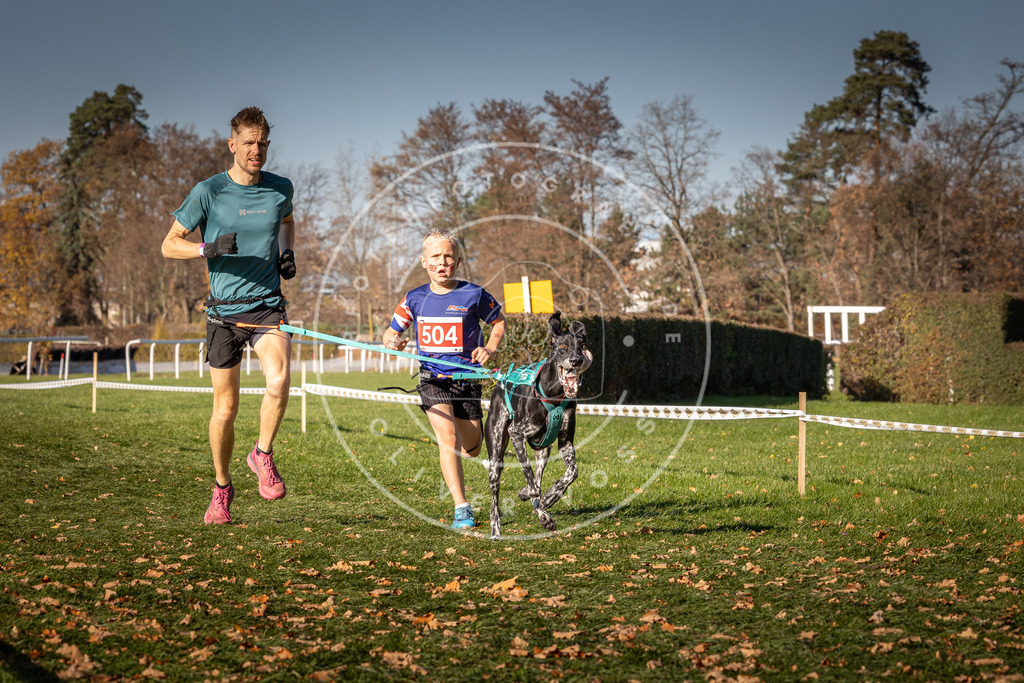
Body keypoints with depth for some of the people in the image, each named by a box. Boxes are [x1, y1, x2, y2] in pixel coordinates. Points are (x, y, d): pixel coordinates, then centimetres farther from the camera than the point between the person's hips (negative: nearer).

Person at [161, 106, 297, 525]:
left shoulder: (280, 189, 4)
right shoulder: (209, 192, -6)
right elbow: (169, 245, -2)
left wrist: (287, 252, 9)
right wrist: (209, 248, -20)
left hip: (267, 305, 1)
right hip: (224, 310, -1)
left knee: (279, 380, -27)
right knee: (226, 407, 5)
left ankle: (263, 455, -2)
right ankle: (222, 487, 27)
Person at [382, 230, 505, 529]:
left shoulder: (473, 295, -5)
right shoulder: (415, 299, 2)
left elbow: (499, 322, 10)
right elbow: (391, 331, 12)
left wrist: (490, 348, -7)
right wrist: (392, 341, -12)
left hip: (467, 378, 0)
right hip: (433, 378, 0)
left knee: (472, 449, 10)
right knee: (447, 437, -20)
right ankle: (461, 508, -16)